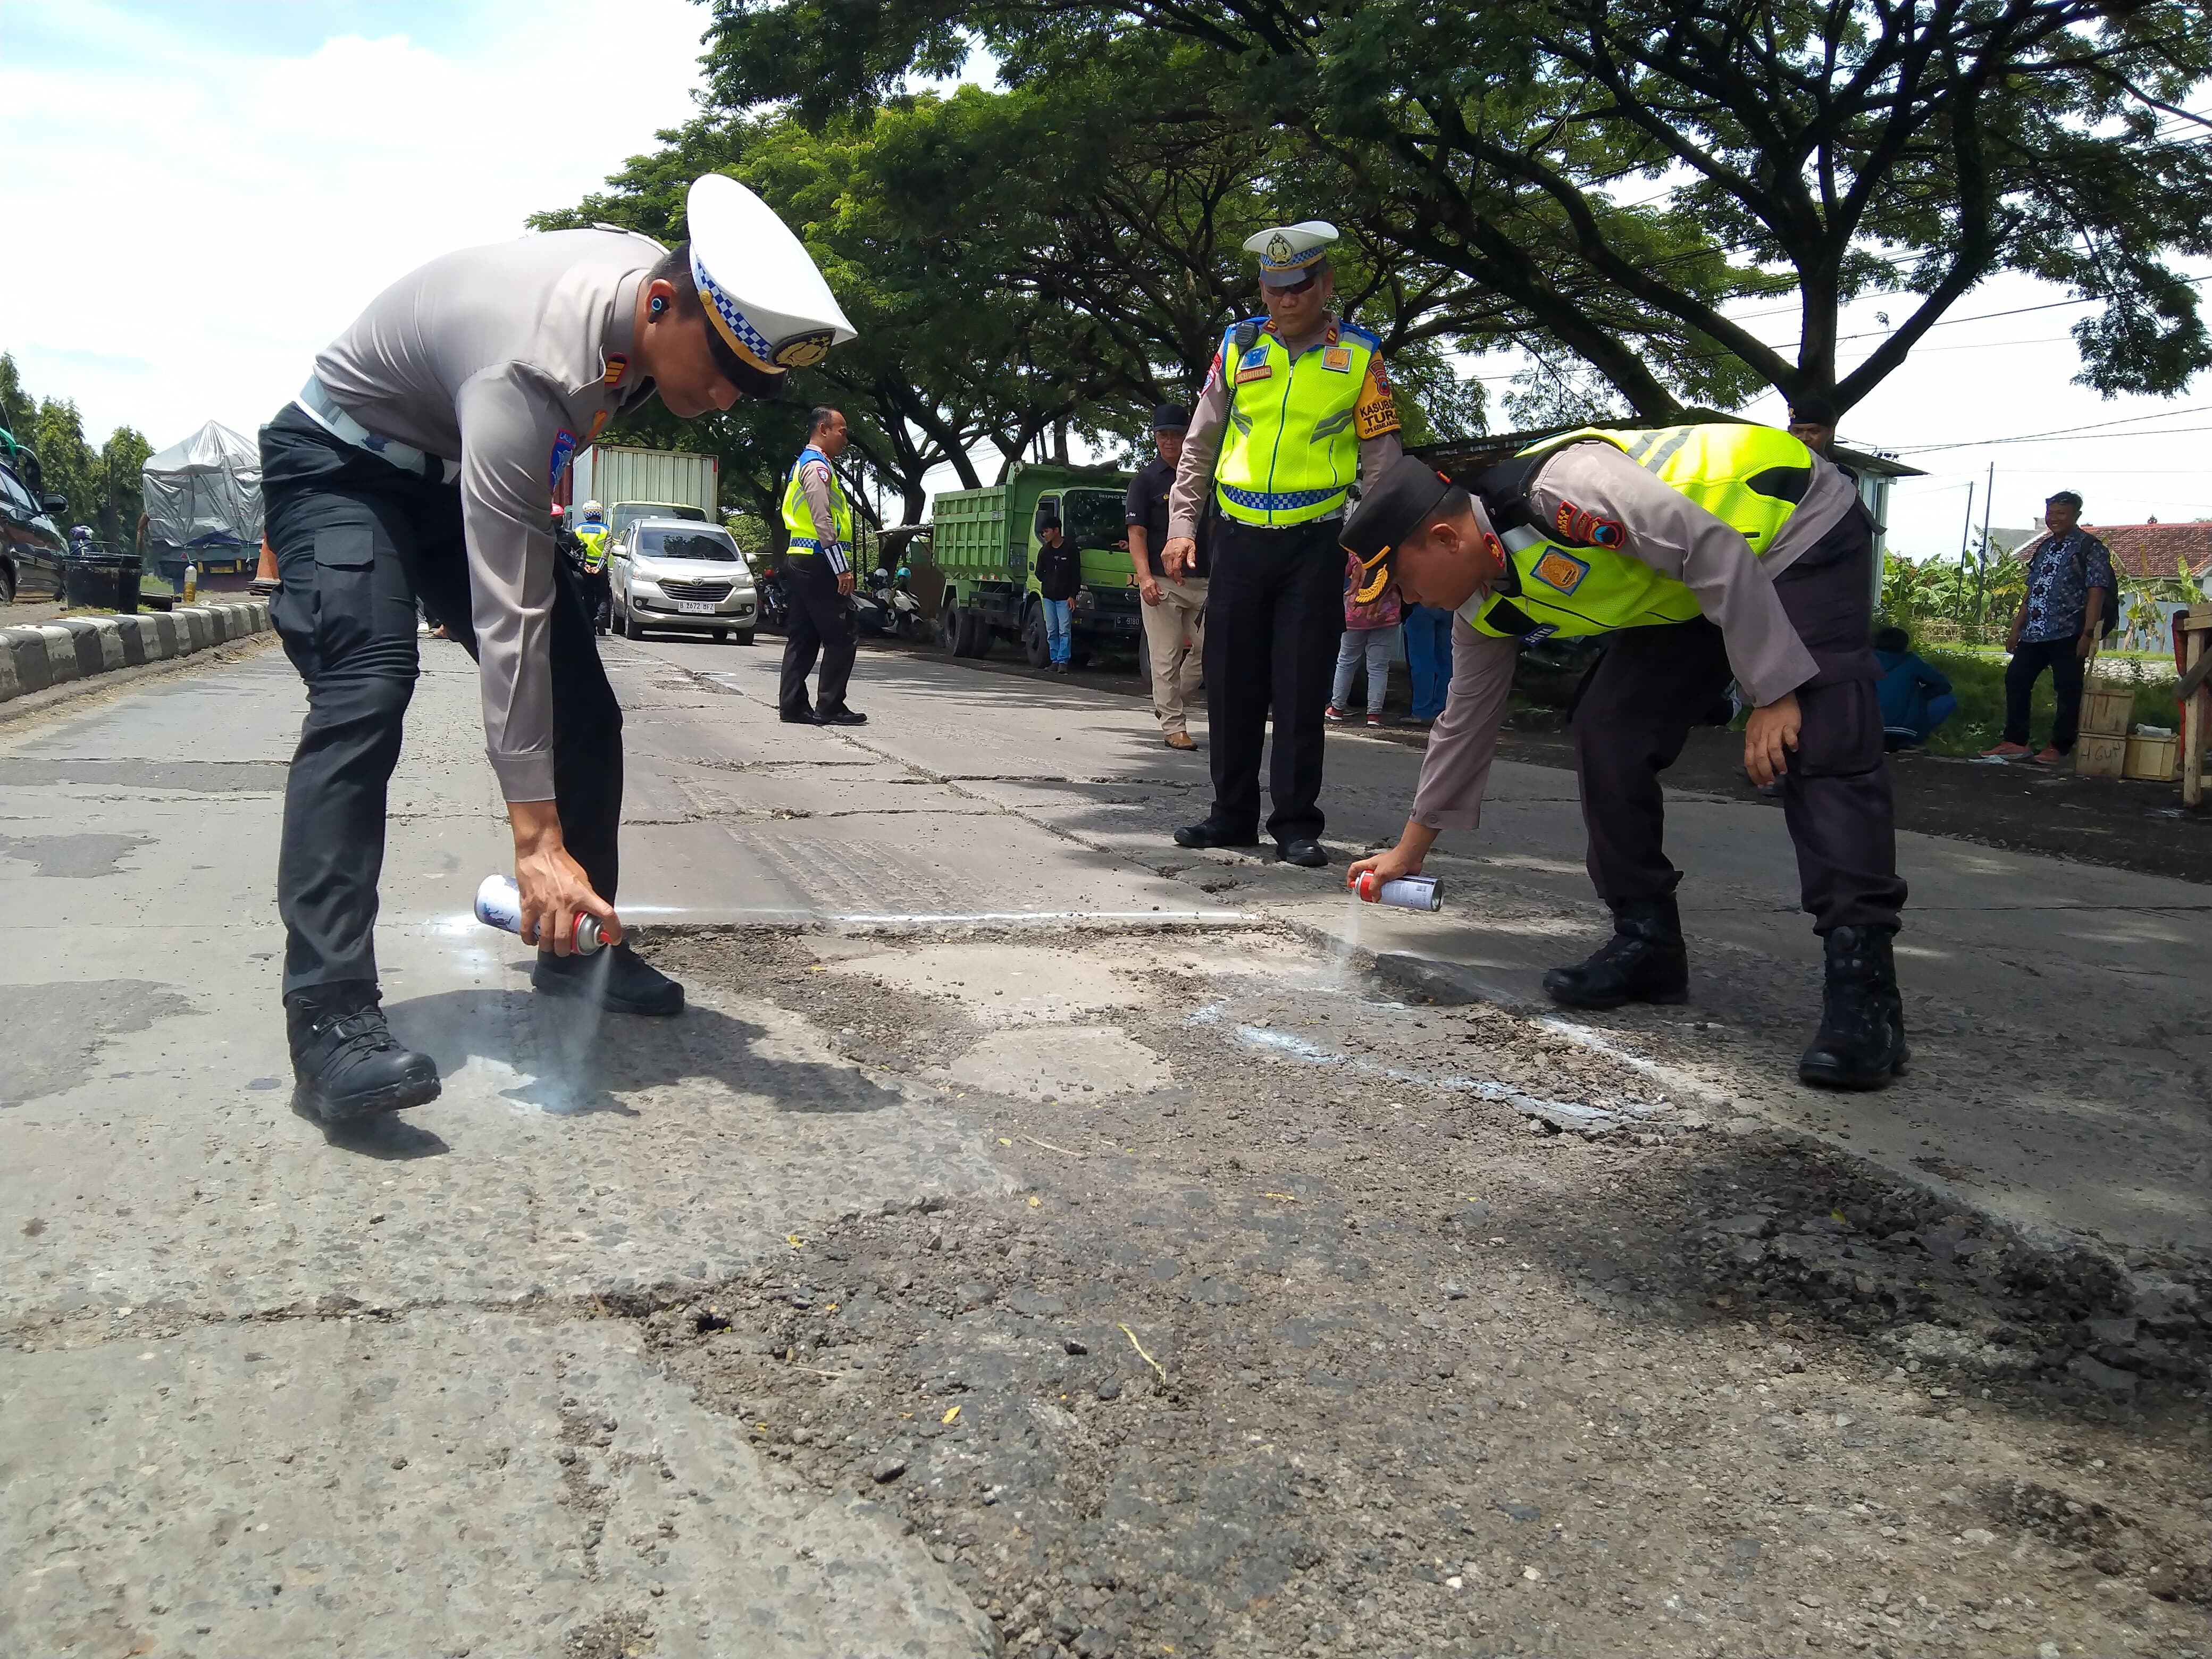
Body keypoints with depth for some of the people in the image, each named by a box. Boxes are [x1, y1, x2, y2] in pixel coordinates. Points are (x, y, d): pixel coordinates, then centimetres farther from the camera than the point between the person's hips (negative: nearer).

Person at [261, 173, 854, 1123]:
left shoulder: (663, 282, -15)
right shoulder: (529, 373, -39)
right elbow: (507, 619, -41)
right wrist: (537, 839, -41)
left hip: (468, 469, 8)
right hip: (343, 466, -7)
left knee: (584, 707, -1)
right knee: (367, 691, -29)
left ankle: (576, 946, 14)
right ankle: (329, 1013, -28)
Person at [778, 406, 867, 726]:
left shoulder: (804, 465, 22)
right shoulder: (817, 466, -11)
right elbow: (823, 522, -20)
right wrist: (842, 568, -21)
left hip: (799, 562, 11)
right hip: (817, 563, -11)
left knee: (804, 637, 10)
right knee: (843, 636, -7)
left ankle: (793, 706, 11)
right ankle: (830, 708, -6)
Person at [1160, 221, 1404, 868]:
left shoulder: (1359, 355, 3)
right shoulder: (1238, 346, 8)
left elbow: (1382, 458, 5)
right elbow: (1199, 444, 12)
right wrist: (1181, 526, 6)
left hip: (1316, 542, -3)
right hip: (1240, 539, 3)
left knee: (1301, 690, -2)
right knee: (1231, 682, 6)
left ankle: (1296, 823, 6)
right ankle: (1232, 814, 17)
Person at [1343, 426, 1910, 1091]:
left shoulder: (1559, 487, -32)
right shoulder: (1487, 607, -5)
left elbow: (1714, 549, -30)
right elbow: (1465, 723, 7)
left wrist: (1774, 691, -29)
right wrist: (1409, 852, 13)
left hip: (1802, 528, -8)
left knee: (1821, 748, -22)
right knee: (1607, 731, -4)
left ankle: (1863, 987, -23)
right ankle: (1647, 942, 5)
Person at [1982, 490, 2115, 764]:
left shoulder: (2090, 548, -3)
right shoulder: (2044, 547, 18)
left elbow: (2096, 592, -10)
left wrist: (2088, 633, -18)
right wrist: (2016, 629, 15)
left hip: (2067, 634, -7)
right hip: (2034, 632, 7)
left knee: (2067, 690, -2)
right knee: (2016, 680, 7)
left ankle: (2059, 747, 4)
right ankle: (2015, 741, 14)